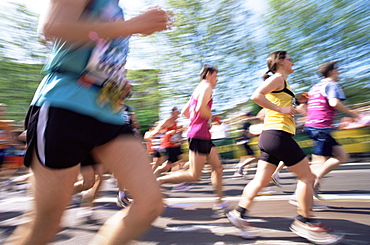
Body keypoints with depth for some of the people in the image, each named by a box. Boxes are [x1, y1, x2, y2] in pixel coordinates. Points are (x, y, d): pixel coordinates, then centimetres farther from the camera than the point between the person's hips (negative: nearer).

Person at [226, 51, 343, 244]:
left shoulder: (281, 83, 26)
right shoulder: (277, 78, -3)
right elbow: (256, 95, -20)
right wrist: (281, 109, -17)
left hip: (271, 136, 10)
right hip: (278, 134, -10)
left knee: (261, 180, 7)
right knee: (307, 176, 2)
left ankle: (239, 213, 11)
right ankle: (304, 222, 13)